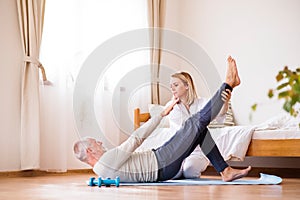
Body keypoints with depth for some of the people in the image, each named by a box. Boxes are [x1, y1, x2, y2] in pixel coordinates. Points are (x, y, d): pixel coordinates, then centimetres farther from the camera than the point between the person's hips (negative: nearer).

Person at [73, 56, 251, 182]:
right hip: (163, 164, -10)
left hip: (157, 157, 10)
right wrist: (162, 114, -11)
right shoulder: (107, 160, -21)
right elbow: (136, 138, -18)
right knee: (198, 121, -12)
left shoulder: (100, 168, 11)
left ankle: (226, 171, 9)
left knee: (200, 130, 10)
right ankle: (228, 83, 3)